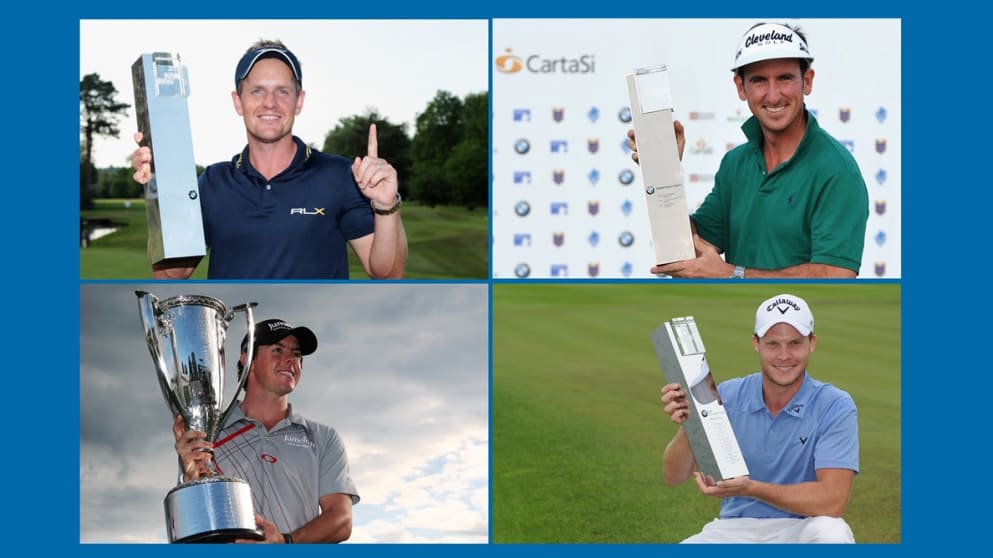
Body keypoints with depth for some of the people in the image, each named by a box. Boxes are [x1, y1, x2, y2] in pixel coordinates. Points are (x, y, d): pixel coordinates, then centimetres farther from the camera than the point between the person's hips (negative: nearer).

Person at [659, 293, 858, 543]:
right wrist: (687, 426, -25)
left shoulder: (836, 407, -10)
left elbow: (832, 500, -20)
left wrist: (750, 488, -31)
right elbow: (674, 476, -4)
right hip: (734, 529, 2)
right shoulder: (726, 396, -2)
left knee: (831, 532, -35)